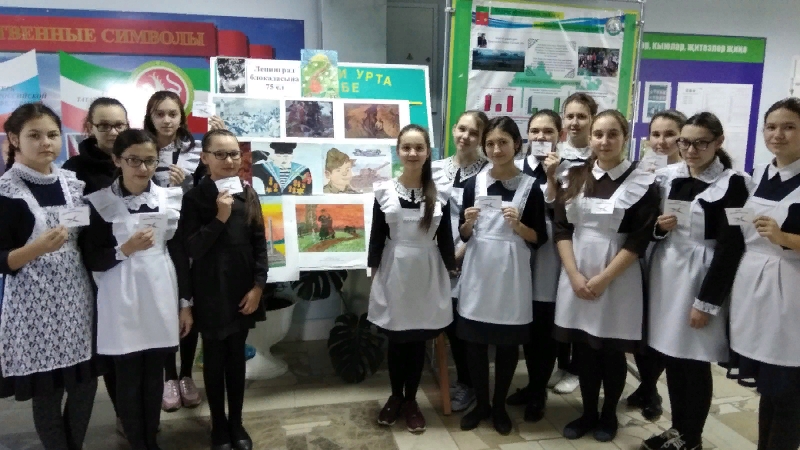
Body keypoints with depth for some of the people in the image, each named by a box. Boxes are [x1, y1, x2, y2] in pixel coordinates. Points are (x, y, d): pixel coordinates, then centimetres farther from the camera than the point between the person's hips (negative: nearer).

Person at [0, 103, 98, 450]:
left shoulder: (73, 183, 7)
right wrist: (38, 248, -25)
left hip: (77, 296, 5)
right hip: (34, 303, -5)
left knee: (86, 385, 11)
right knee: (47, 393, 5)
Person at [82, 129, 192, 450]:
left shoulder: (169, 198, 2)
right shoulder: (100, 202, -6)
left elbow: (180, 254, 5)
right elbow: (91, 260, -3)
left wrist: (186, 303, 5)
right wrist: (126, 249, -19)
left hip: (162, 298, 2)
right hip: (122, 302, -2)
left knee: (154, 376, 12)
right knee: (129, 379, 5)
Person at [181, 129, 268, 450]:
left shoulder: (248, 195, 2)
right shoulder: (195, 197, -6)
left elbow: (260, 244, 3)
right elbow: (192, 249, -11)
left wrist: (258, 286, -4)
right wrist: (220, 218, -20)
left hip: (243, 292, 3)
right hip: (211, 294, -2)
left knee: (237, 357, 14)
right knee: (214, 360, 10)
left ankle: (237, 423, 29)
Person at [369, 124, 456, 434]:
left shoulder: (439, 194, -1)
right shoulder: (384, 191, -2)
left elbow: (445, 238, 3)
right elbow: (377, 235, 1)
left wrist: (450, 272, 3)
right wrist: (374, 272, 0)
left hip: (427, 273, 1)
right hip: (394, 272, 0)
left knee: (418, 342, 10)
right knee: (396, 341, 10)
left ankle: (411, 400, 26)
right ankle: (395, 396, 29)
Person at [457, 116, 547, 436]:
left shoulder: (530, 187, -2)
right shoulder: (474, 183, 3)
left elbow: (539, 238, 0)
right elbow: (463, 236, 8)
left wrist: (517, 225, -17)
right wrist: (468, 224, -13)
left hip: (511, 273, -1)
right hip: (477, 271, 2)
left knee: (508, 343, 9)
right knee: (475, 342, 7)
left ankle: (500, 406, 27)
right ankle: (481, 403, 26)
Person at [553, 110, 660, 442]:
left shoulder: (643, 184, -5)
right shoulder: (575, 177, 5)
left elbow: (638, 241, -8)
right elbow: (561, 228, 2)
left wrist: (602, 279, -13)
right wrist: (575, 275, -8)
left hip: (617, 278, -3)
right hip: (576, 275, 3)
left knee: (612, 351, 9)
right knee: (583, 349, 10)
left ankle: (609, 415, 30)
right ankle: (588, 413, 29)